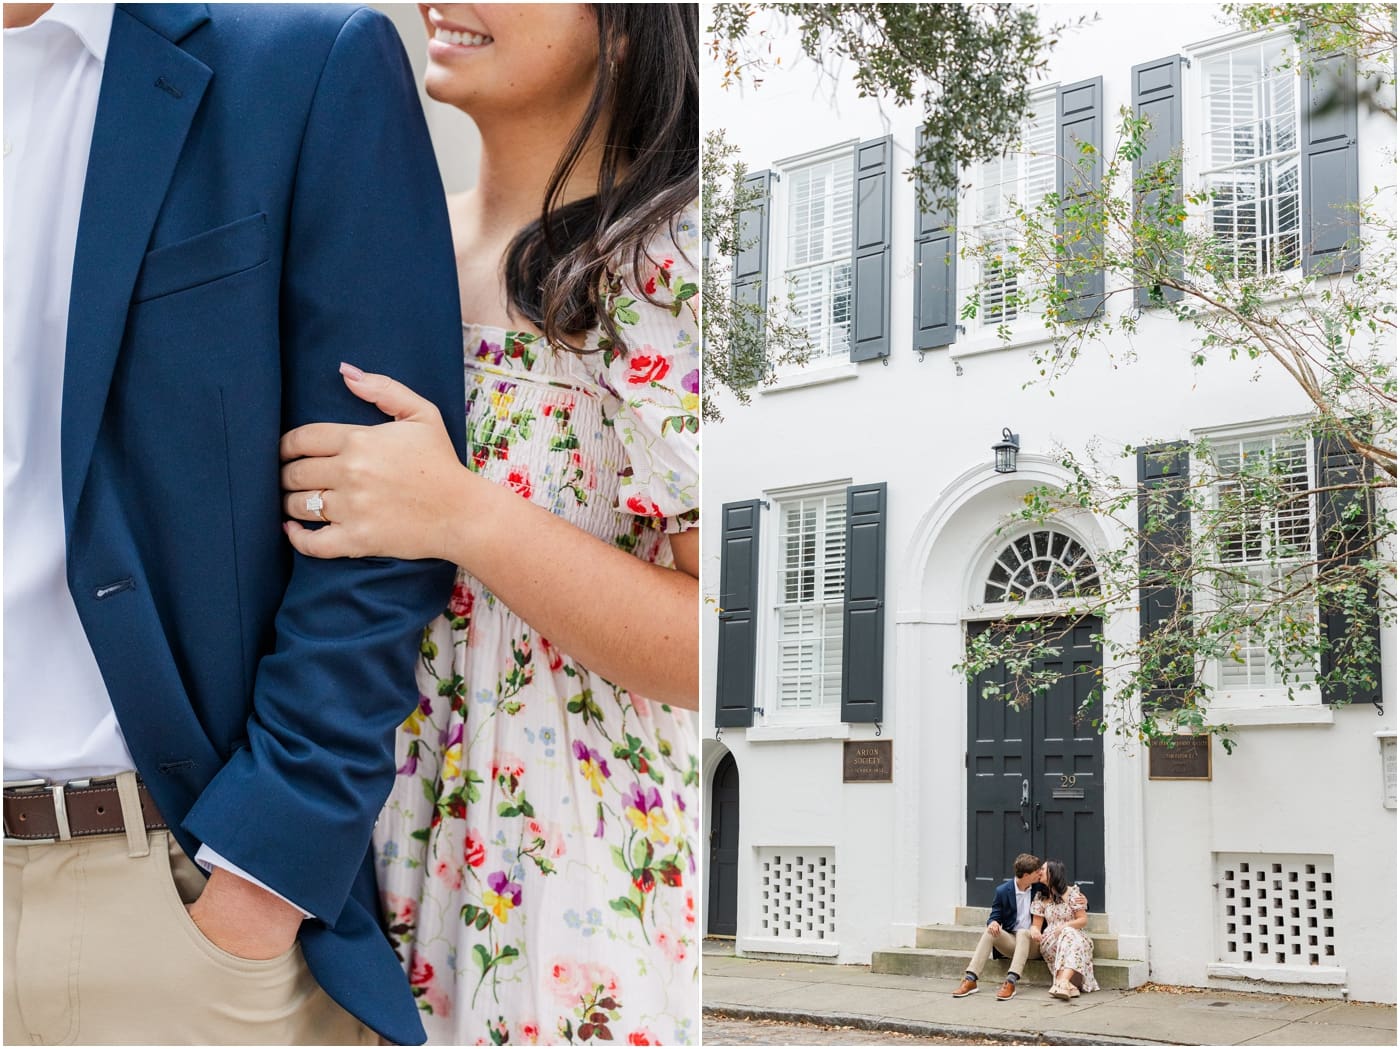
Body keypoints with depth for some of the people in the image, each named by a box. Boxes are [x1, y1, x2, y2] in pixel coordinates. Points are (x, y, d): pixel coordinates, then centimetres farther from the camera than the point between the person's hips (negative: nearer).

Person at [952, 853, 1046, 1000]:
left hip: (1032, 942, -1)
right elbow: (995, 916, 3)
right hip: (1010, 940, 1)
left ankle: (1010, 982, -48)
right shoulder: (1003, 890, -2)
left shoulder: (1040, 886, -2)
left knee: (1022, 933, -34)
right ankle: (970, 980, -35)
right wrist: (993, 922, -21)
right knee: (989, 931, -27)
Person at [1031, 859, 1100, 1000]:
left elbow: (1083, 920, -1)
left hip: (1075, 937, -1)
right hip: (1050, 942, 1)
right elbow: (1036, 924, 12)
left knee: (1069, 935, -39)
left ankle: (1062, 982, -57)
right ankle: (1068, 985, -52)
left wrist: (1065, 926, -19)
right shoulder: (1040, 897, 13)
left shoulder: (1072, 892, 2)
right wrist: (1034, 931, -14)